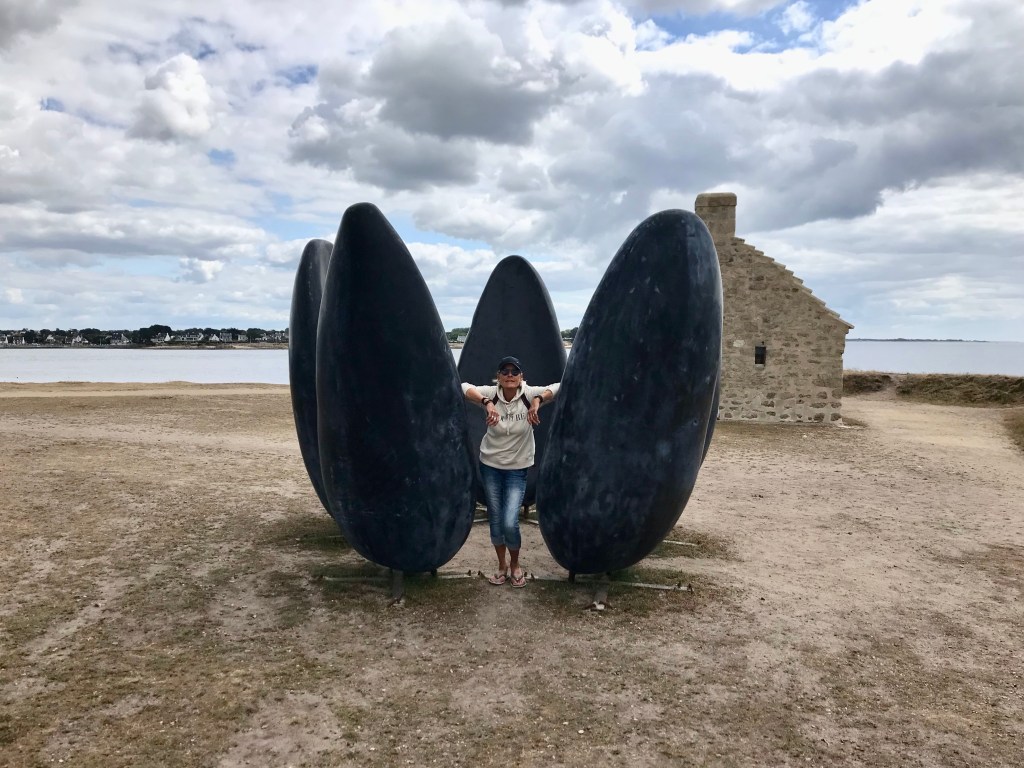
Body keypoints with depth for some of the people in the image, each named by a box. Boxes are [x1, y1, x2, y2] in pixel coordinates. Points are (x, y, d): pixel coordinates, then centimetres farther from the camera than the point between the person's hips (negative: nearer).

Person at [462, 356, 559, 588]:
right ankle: (502, 566, 34)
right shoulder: (491, 393, -13)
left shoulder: (529, 394, -14)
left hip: (518, 468, -1)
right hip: (490, 465, 2)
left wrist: (538, 400, -39)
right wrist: (486, 402, -41)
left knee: (510, 523, -8)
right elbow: (464, 387, -26)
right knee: (495, 520, 11)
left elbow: (558, 388, -23)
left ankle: (515, 565, 21)